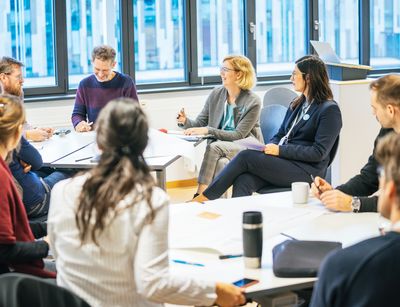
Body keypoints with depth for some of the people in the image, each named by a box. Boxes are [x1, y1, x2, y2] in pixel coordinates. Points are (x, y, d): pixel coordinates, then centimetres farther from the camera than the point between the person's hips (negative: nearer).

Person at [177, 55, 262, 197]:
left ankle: (200, 195, -35)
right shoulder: (216, 94, 6)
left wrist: (208, 130, -25)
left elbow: (238, 135, -15)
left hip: (248, 149, -4)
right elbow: (199, 123, 9)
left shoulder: (253, 102, -10)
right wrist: (185, 121, -15)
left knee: (214, 147, -32)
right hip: (221, 145, 4)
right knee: (219, 163, -34)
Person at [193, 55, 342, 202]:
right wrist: (270, 148, -2)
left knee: (245, 156, -21)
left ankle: (205, 197, -13)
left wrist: (280, 150, -16)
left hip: (306, 171, -7)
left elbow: (318, 153, -13)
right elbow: (280, 135, 22)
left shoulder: (329, 110, -6)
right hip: (283, 160, 7)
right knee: (243, 181, -24)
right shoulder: (297, 104, 20)